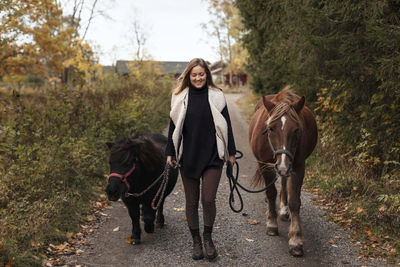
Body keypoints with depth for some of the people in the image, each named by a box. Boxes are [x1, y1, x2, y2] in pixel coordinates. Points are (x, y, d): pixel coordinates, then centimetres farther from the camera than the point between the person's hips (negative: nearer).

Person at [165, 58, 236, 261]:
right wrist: (170, 153, 4)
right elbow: (174, 127, 7)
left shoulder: (216, 96, 1)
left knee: (208, 199, -7)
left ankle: (208, 237, 18)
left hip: (212, 157, -1)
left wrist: (231, 152, 3)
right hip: (187, 157, 2)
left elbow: (226, 126, 5)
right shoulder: (180, 97, 3)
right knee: (191, 201, 9)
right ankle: (196, 241, 24)